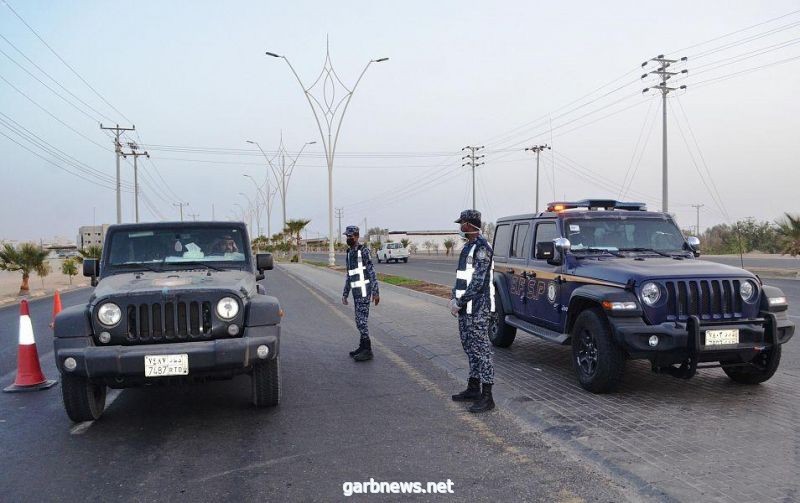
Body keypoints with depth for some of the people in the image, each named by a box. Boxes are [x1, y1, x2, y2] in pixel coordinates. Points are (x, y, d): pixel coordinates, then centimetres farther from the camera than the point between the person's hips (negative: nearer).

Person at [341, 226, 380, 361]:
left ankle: (367, 351, -4)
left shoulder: (364, 251, -11)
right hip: (356, 292, 8)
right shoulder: (349, 254, 15)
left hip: (364, 291, -8)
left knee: (361, 321, -9)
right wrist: (345, 294, 19)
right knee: (360, 320, 14)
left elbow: (372, 272, -14)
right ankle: (363, 347, 24)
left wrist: (376, 292, -17)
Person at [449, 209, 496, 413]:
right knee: (470, 347, 16)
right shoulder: (467, 247, 15)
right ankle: (473, 388, 28)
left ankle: (487, 397, -1)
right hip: (465, 308, 10)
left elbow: (478, 281, -19)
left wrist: (459, 303, -16)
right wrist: (454, 298, 8)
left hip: (478, 308, -10)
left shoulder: (482, 247, -14)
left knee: (481, 349, -6)